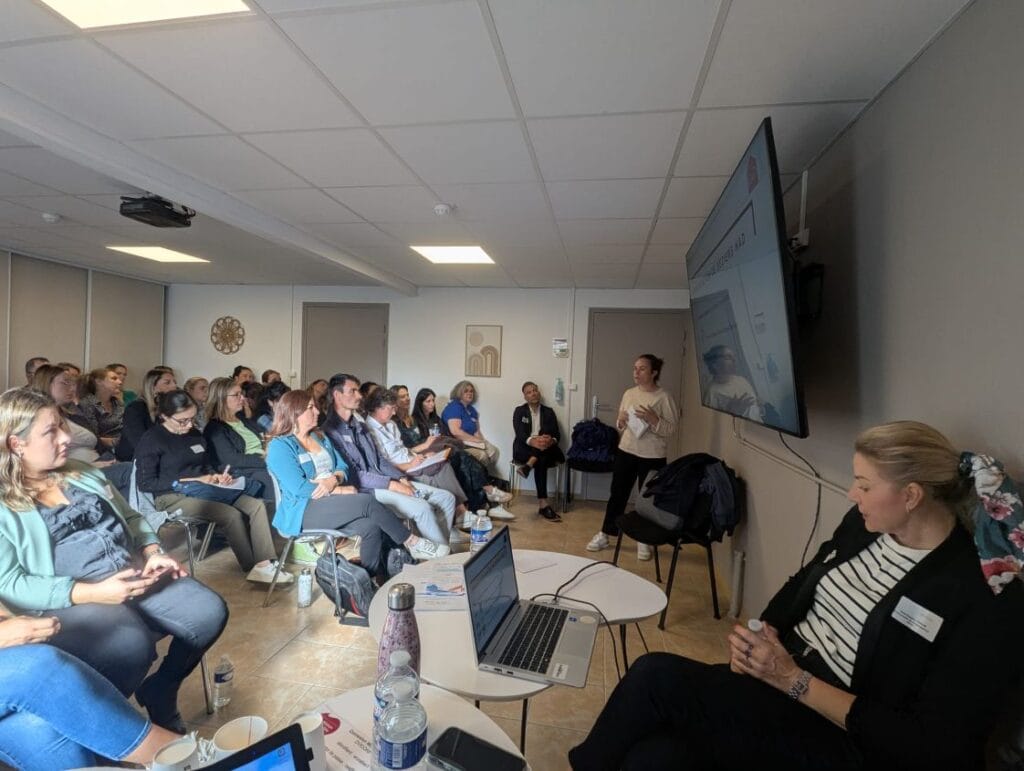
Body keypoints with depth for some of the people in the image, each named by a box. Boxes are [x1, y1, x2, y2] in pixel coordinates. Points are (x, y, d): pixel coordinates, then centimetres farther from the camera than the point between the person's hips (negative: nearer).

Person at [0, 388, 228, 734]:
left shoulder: (83, 474, 15)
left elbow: (131, 518, 18)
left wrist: (153, 553, -2)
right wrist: (91, 592, -21)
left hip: (137, 576, 6)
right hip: (67, 601, -5)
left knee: (209, 612, -14)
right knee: (132, 644, -33)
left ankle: (159, 692, 13)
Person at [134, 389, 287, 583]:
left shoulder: (195, 434, 14)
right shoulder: (151, 440, -6)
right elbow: (145, 483, -11)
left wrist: (216, 476, 0)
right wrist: (186, 481, -15)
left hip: (204, 491, 7)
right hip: (173, 496, -7)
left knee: (257, 505, -14)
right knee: (232, 515, -28)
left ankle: (265, 564, -22)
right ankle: (253, 568, -12)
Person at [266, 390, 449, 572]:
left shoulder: (320, 437, 17)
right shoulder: (279, 446, -6)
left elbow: (342, 467, 12)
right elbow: (299, 487, -15)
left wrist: (334, 480, -12)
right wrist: (341, 490, -13)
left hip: (331, 504, 6)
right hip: (303, 511, -6)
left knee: (371, 527, -25)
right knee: (367, 502, -26)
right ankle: (411, 542, -12)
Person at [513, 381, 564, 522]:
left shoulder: (548, 412, 10)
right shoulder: (519, 411, 4)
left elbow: (557, 434, -2)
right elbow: (520, 434, -11)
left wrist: (551, 441, -28)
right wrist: (533, 442, -34)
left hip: (545, 450, 3)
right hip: (524, 449, -3)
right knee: (541, 461, -32)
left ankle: (528, 466, -37)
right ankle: (543, 504, -36)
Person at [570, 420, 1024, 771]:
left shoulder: (983, 596, -18)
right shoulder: (864, 524, 2)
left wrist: (792, 680, -21)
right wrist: (760, 637, -6)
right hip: (782, 674, 6)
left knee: (657, 677, -22)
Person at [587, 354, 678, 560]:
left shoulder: (664, 397, -9)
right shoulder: (629, 393, 6)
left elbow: (670, 430, -11)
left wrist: (653, 419, -25)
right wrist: (620, 421, -8)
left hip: (652, 457, -4)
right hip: (626, 451, 4)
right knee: (617, 494, 10)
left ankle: (644, 541, 25)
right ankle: (604, 535, 22)